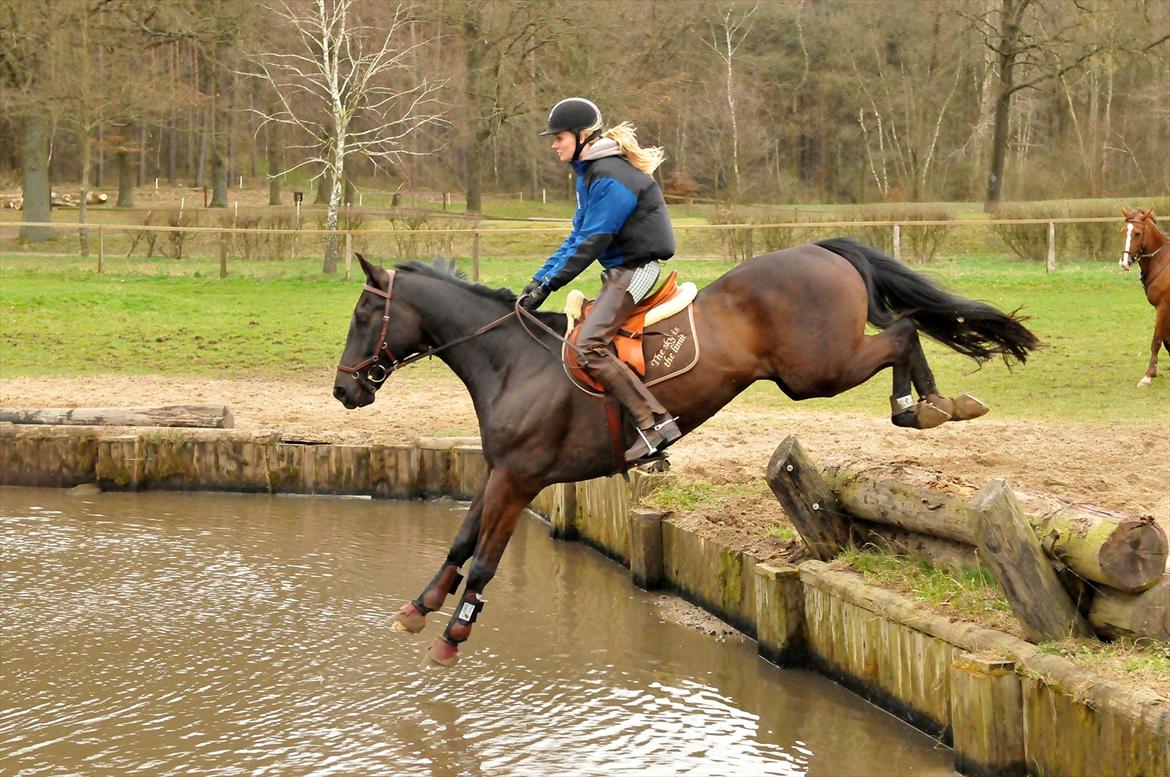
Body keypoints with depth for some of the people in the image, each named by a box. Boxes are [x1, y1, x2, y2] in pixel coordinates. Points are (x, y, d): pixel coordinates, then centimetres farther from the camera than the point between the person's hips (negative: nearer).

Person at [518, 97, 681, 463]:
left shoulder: (611, 178, -18)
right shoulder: (590, 172, 14)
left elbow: (591, 243, -21)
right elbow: (578, 237, 17)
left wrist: (548, 285, -19)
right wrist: (541, 277, 7)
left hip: (636, 268, -11)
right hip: (620, 270, 11)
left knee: (589, 345, -24)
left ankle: (655, 423, -27)